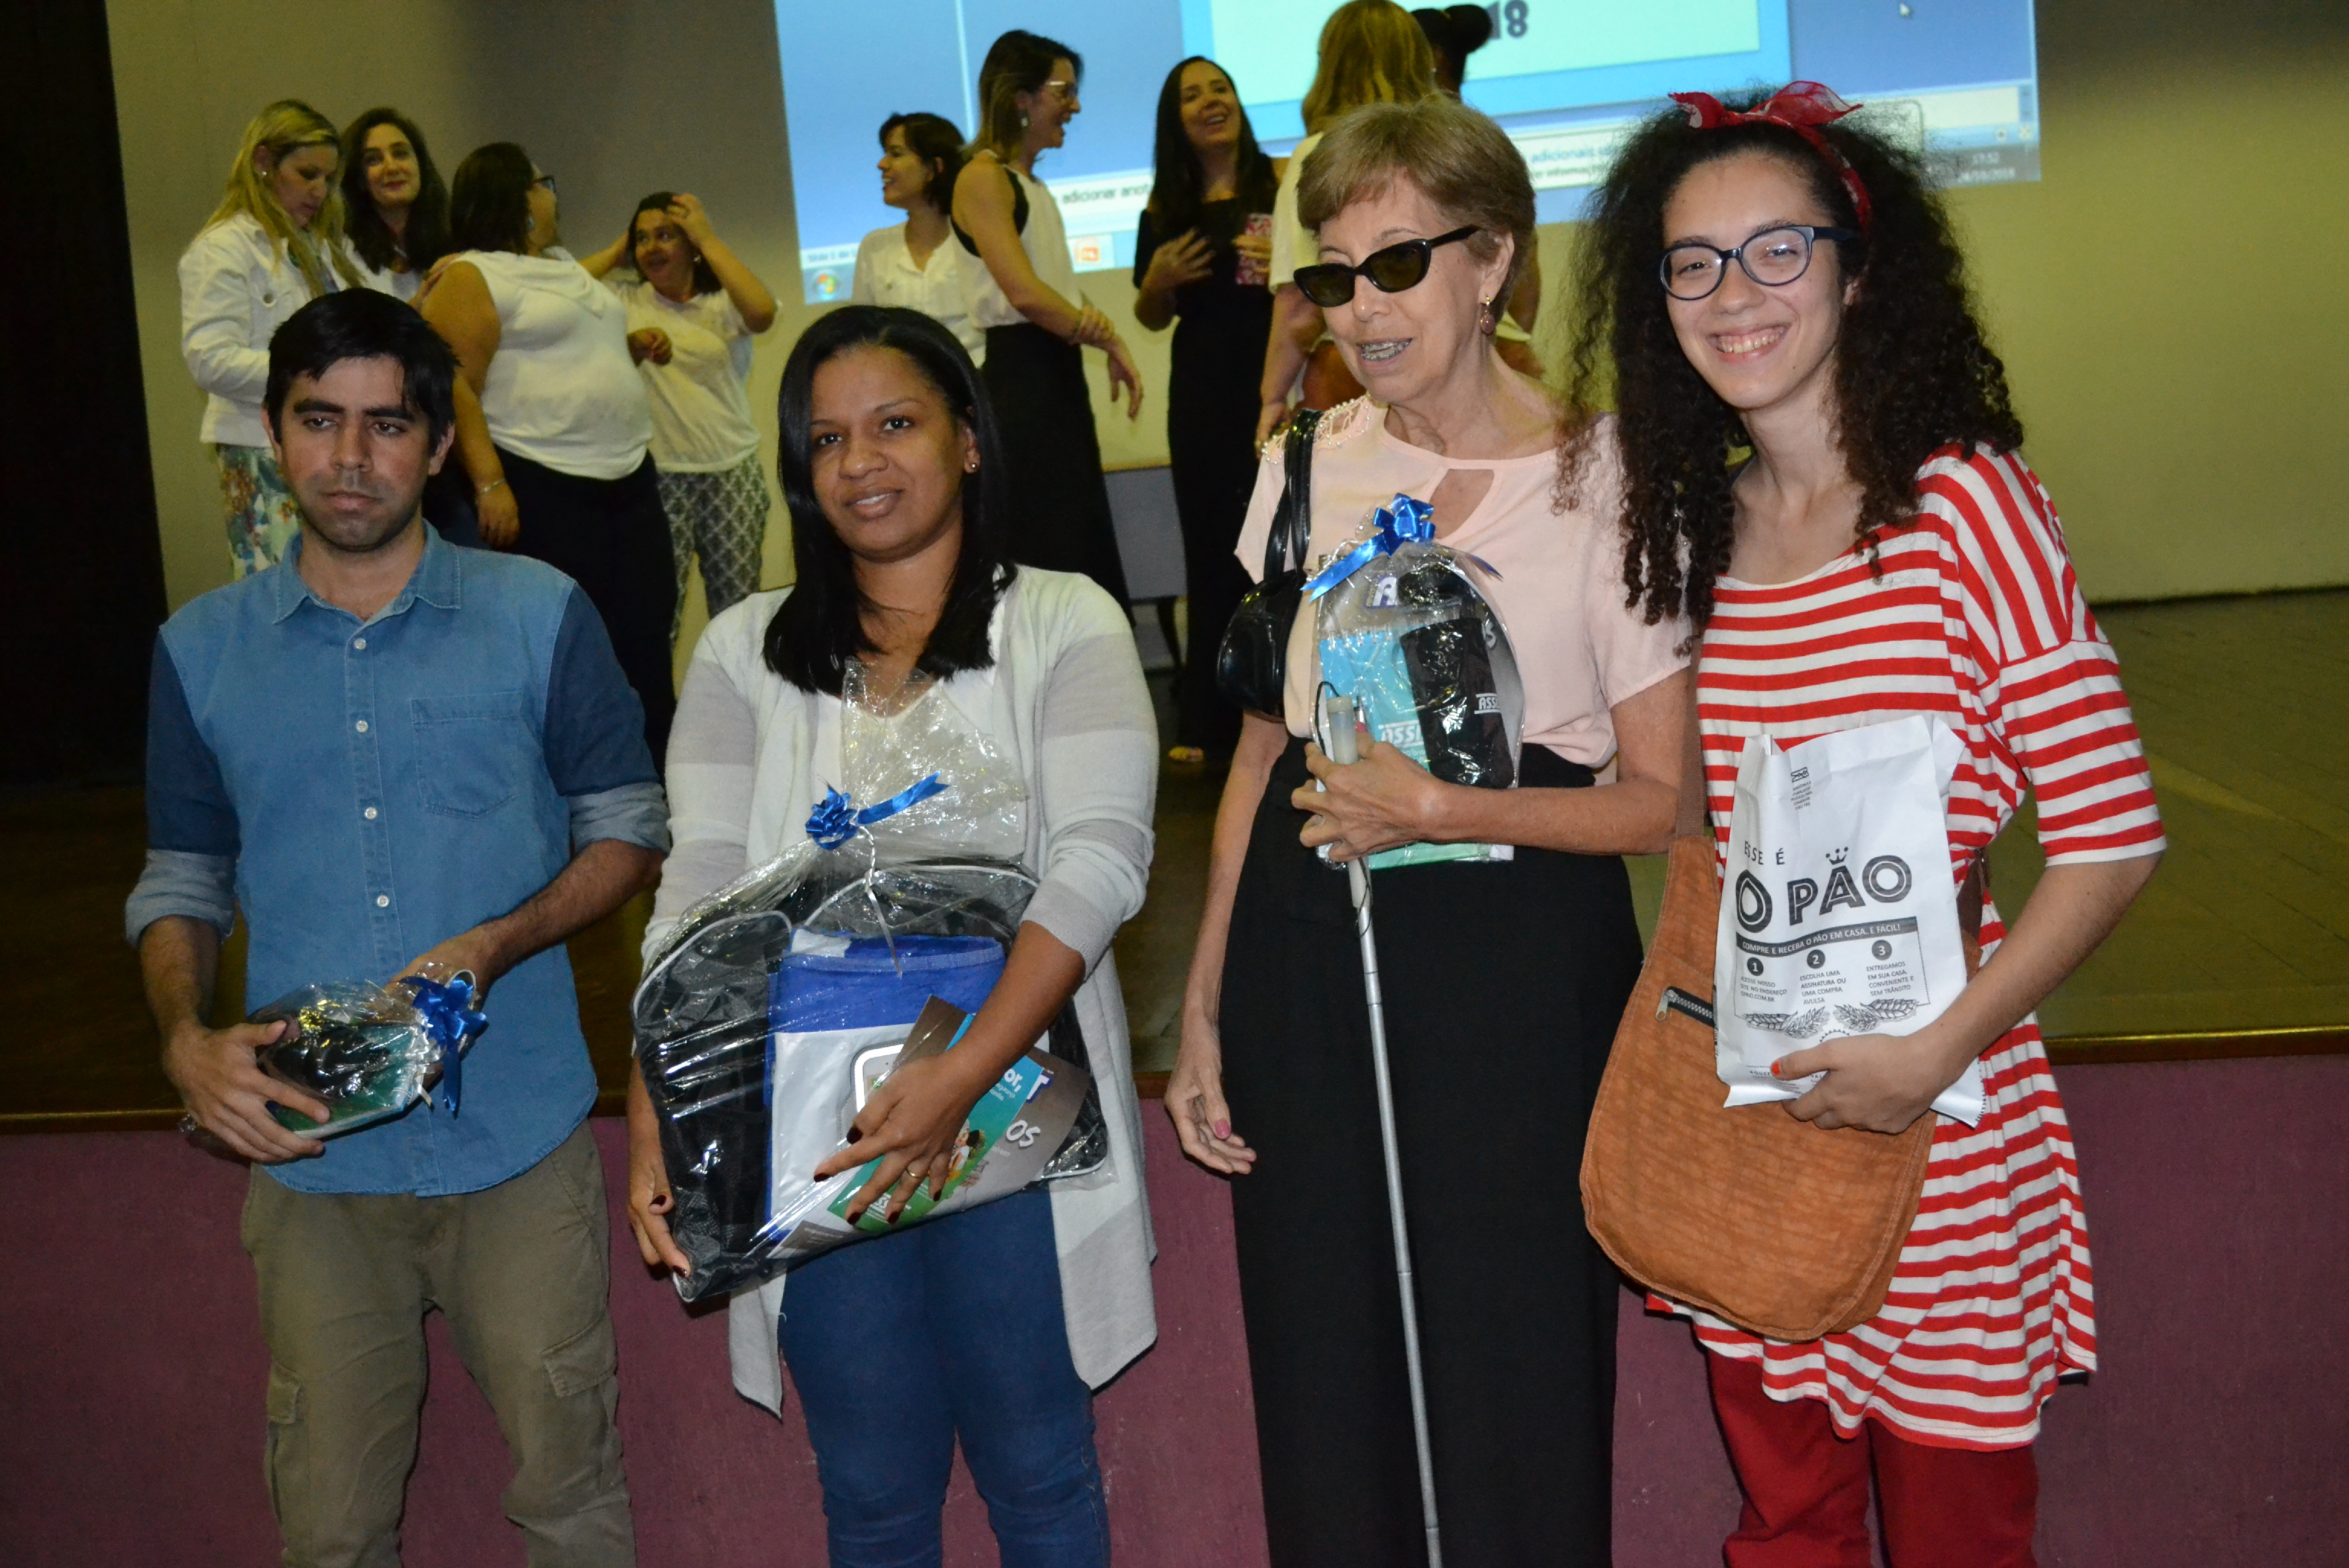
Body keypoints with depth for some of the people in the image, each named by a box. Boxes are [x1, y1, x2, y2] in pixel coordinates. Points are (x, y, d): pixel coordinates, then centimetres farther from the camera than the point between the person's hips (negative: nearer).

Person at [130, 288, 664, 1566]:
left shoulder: (539, 619, -2)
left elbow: (629, 831, 3)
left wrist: (496, 945, -15)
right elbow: (181, 883, 11)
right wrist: (187, 1040, -8)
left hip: (519, 1138, -1)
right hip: (307, 1152, 2)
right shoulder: (201, 651, 5)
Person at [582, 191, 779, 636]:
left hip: (733, 471, 0)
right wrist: (617, 251, 5)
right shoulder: (625, 298, 7)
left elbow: (762, 313, -18)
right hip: (657, 477, 0)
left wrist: (708, 239, -10)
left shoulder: (723, 303, 4)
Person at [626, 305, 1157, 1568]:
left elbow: (1100, 860, -11)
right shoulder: (746, 651, 8)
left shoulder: (1064, 625, 0)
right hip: (814, 1132, 2)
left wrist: (964, 1073, -23)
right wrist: (655, 1116, -12)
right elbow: (700, 889, 1)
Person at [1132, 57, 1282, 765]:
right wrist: (1159, 279, -2)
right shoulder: (1165, 208, 10)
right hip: (1202, 393, 3)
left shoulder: (1283, 182, 0)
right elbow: (1152, 316, 18)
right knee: (1212, 549, 7)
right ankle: (1209, 720, 14)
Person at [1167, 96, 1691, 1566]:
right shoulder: (1310, 465, 6)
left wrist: (1442, 808, -16)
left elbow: (1666, 800, -5)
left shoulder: (1598, 483, -6)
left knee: (1516, 1389, 4)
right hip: (1308, 952, 4)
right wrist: (1205, 1007, 10)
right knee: (1325, 1391, 12)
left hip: (1520, 963, -4)